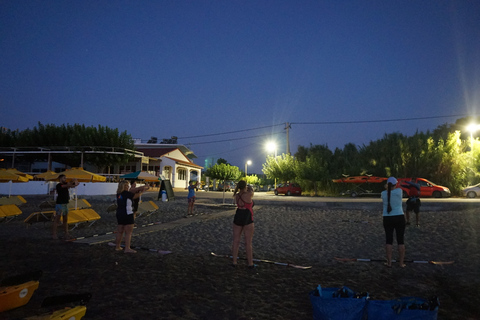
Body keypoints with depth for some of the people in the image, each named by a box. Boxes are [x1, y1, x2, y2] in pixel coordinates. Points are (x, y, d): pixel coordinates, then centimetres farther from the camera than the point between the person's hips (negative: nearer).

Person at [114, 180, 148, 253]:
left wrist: (143, 187, 9)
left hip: (119, 214, 8)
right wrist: (141, 192, 16)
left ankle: (117, 246, 28)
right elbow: (137, 196, -2)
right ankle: (127, 248, -3)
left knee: (120, 231, 18)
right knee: (128, 232, -3)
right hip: (127, 214, -8)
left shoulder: (119, 193, 7)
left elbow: (131, 190, 9)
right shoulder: (127, 193, -14)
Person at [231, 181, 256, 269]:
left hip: (237, 218, 5)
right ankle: (250, 263, 11)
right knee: (248, 243, 3)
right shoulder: (248, 195, -13)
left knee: (236, 241, 10)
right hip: (247, 220, -5)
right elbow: (251, 192, 10)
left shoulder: (236, 196, 2)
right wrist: (250, 188, 30)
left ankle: (234, 262, 16)